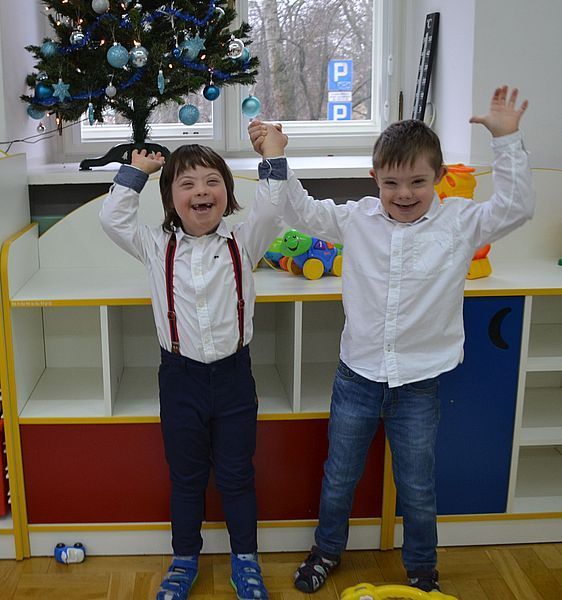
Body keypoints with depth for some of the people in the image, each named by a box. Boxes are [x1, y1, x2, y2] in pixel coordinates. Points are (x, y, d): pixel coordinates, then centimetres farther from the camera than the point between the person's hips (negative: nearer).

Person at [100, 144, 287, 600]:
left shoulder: (243, 243, -3)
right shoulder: (157, 248, -1)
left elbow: (274, 211, -15)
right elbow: (113, 219, -8)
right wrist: (136, 172, -5)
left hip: (233, 373, 0)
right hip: (180, 375, 1)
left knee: (237, 473, 14)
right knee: (186, 475, 16)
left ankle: (245, 558, 33)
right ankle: (185, 559, 36)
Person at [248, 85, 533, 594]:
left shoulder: (460, 222, -7)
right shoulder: (358, 219, -3)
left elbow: (515, 207, -15)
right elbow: (301, 212, 2)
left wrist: (507, 140, -20)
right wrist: (276, 160, -8)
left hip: (419, 383, -1)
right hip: (357, 376, 2)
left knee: (418, 489, 16)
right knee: (338, 478, 19)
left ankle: (422, 567, 41)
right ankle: (327, 550, 44)